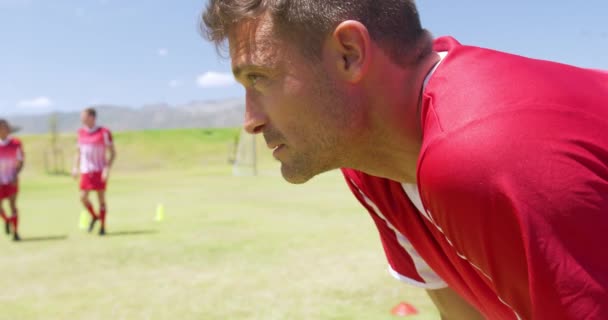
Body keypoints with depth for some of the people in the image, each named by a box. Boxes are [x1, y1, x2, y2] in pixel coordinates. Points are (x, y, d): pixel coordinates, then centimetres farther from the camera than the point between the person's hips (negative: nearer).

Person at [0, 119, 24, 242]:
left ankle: (15, 232, 2)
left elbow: (21, 161, -1)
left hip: (11, 180, -2)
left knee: (13, 205, -5)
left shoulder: (16, 143, -5)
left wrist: (16, 175, -15)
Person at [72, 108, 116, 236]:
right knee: (83, 197, -2)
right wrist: (76, 167, 10)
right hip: (85, 171, 4)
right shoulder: (81, 132, 9)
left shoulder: (104, 133, -7)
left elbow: (112, 152, -5)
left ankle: (102, 226, 12)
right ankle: (94, 216, 25)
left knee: (101, 198, 2)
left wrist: (107, 168, -15)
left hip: (99, 171, -4)